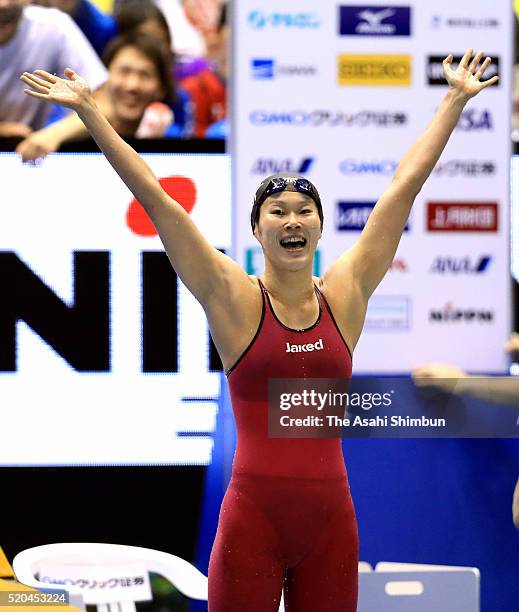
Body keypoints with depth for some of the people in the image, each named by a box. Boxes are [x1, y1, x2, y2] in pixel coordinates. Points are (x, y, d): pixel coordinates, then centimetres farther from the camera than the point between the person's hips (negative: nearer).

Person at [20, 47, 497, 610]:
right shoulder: (234, 300, -1)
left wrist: (456, 99, 18)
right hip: (253, 515, -3)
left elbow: (407, 183, 11)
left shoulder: (345, 294, 6)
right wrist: (88, 110, -3)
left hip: (330, 516, 3)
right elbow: (154, 196, -3)